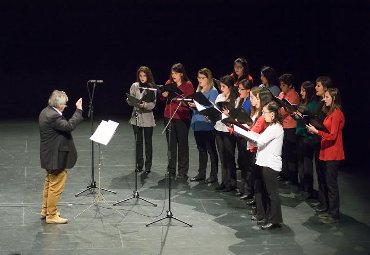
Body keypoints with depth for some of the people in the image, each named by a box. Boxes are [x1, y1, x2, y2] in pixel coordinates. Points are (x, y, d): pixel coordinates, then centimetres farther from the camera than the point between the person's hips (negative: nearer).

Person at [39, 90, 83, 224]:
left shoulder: (46, 112, 6)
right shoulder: (53, 116, -26)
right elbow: (69, 126, -32)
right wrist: (79, 110, -27)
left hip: (49, 156, 11)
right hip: (57, 157, -11)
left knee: (49, 183, 23)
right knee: (56, 187, 0)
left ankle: (45, 210, 36)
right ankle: (51, 215, 9)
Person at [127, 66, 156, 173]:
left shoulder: (152, 88, -4)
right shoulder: (134, 86, 5)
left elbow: (153, 104, -10)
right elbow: (130, 102, 3)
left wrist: (144, 105, -28)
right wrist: (129, 100, -19)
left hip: (147, 118, -3)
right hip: (136, 117, 3)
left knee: (148, 142, 3)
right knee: (138, 141, 9)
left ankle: (148, 165, 10)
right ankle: (139, 164, 18)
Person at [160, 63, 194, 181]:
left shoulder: (188, 85, -3)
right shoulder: (169, 83, 10)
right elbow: (162, 99, 10)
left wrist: (179, 98, -23)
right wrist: (163, 95, -12)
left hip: (182, 117, -4)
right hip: (169, 116, 4)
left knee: (182, 145, 0)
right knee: (171, 144, 11)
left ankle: (182, 173, 5)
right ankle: (171, 171, 20)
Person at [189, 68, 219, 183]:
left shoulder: (213, 91, -7)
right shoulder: (198, 90, 16)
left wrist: (197, 105, -28)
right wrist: (191, 105, -3)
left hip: (208, 125, -7)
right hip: (197, 124, 8)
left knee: (211, 150, -1)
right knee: (201, 149, 13)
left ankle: (214, 175, 5)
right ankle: (201, 173, 21)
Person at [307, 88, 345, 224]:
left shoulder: (337, 113, -15)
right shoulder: (330, 113, 15)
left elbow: (332, 136, -19)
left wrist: (316, 131, -22)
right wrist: (315, 130, 5)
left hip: (333, 155, -10)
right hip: (326, 153, 10)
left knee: (331, 184, -5)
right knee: (326, 183, 14)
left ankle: (334, 215, 2)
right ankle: (329, 210, 24)